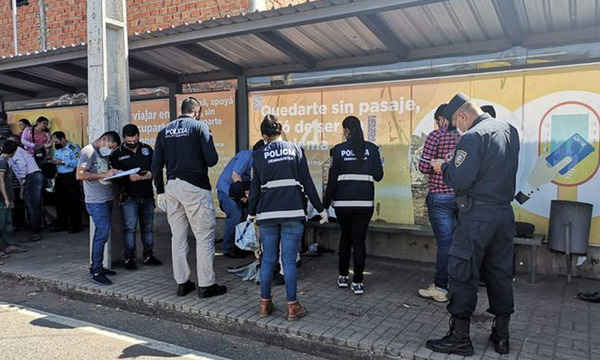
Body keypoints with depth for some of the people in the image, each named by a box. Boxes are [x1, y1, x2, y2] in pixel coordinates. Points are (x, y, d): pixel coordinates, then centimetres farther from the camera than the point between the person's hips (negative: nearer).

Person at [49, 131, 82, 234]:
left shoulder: (73, 148, -11)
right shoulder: (57, 149, 15)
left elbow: (77, 162, -23)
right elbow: (56, 161, 22)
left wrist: (62, 162, -20)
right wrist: (52, 162, 0)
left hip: (70, 176, -8)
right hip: (59, 177, 8)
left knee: (73, 202, -2)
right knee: (60, 202, 14)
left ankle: (76, 226, 6)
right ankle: (62, 224, 25)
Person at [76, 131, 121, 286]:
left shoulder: (103, 153, 18)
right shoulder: (88, 151, -8)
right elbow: (79, 175, -17)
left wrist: (113, 173, 8)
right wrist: (104, 174, -19)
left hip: (107, 200, 9)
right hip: (96, 202, -9)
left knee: (101, 233, 13)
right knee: (102, 234, -11)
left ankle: (96, 266, 23)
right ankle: (96, 272, -4)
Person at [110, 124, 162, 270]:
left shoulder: (147, 149, 8)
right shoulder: (117, 154, -1)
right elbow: (114, 176, -7)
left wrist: (151, 174, -11)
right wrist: (129, 178, -23)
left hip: (147, 196, 3)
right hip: (129, 197, -3)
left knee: (147, 227, 11)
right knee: (129, 228, -3)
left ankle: (148, 256, 22)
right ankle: (129, 258, 8)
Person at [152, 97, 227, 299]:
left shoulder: (165, 131, 11)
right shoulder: (200, 126, -3)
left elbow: (156, 165, 9)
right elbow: (212, 159, -11)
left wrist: (160, 191, 15)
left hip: (172, 186, 6)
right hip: (195, 187, -5)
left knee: (178, 236, 12)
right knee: (204, 236, 2)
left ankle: (182, 283, 19)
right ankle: (206, 285, 5)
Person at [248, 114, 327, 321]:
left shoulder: (259, 155, 5)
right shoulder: (295, 150, 5)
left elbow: (255, 187, 6)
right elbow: (307, 183, 3)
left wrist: (251, 213, 19)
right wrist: (320, 208, 10)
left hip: (267, 214, 1)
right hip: (293, 213, -1)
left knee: (268, 259, 10)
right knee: (289, 260, 2)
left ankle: (265, 304, 18)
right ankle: (292, 306, 7)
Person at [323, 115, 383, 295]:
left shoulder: (338, 150, -4)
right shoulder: (371, 148, -1)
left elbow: (332, 179, -5)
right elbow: (378, 175, 0)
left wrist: (326, 203, 2)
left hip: (342, 202, 0)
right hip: (365, 201, 0)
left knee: (345, 236, 18)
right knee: (359, 240, 6)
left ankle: (343, 276, 23)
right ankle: (357, 282, 5)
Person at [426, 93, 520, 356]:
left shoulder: (473, 137, -14)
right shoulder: (509, 130, 12)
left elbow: (460, 181, -20)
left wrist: (444, 167, -1)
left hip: (477, 214, -8)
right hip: (505, 213, 8)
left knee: (462, 273, 1)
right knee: (501, 273, 14)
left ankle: (460, 338, 8)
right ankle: (502, 335, 24)